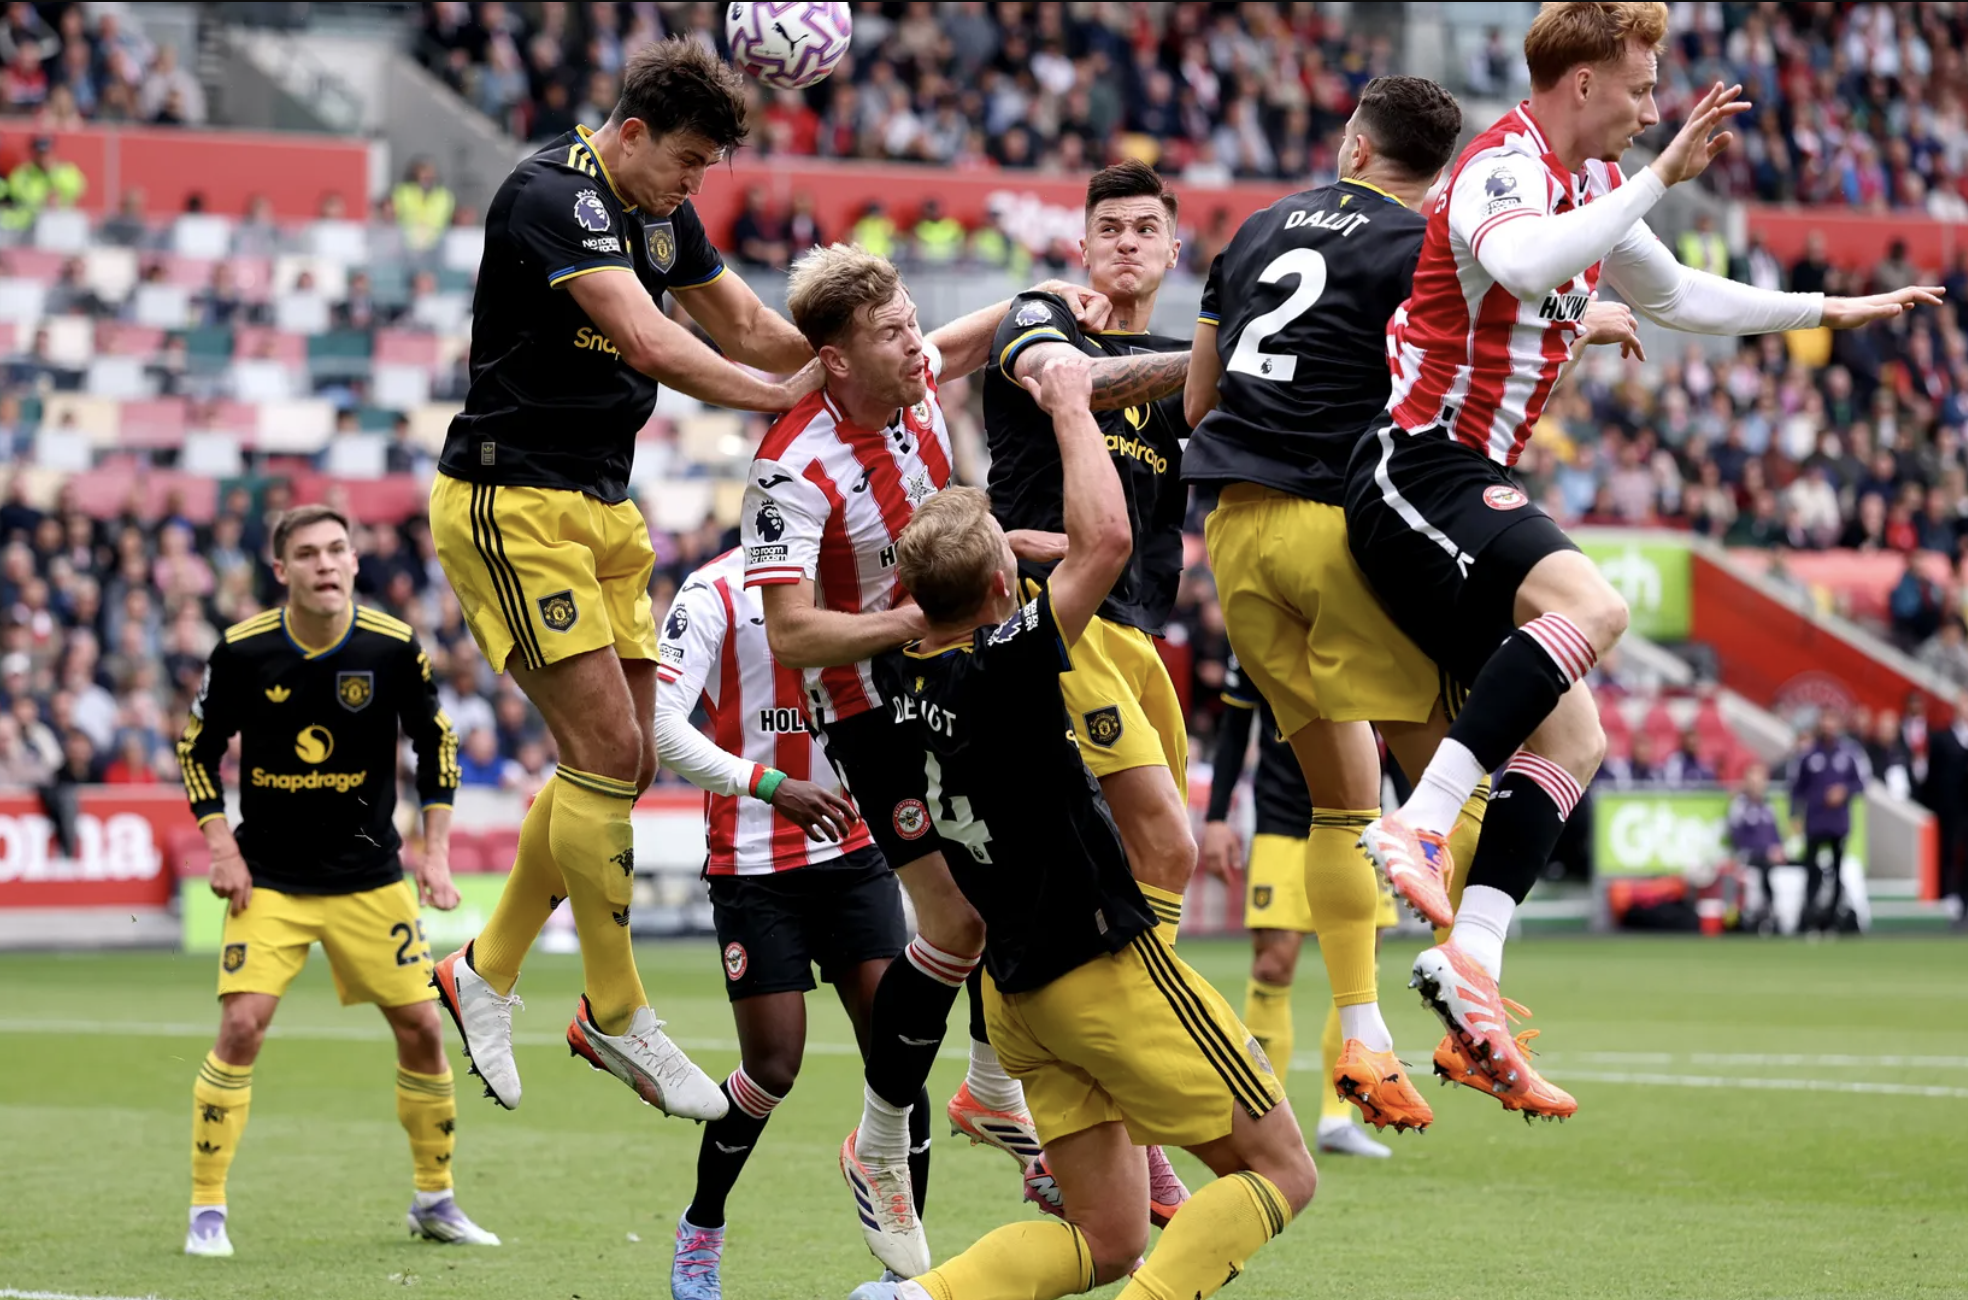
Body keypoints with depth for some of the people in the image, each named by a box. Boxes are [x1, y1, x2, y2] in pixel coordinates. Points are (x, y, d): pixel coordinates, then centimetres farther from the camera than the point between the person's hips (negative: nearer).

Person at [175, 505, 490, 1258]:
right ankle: (207, 1210, -4)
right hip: (269, 878, -2)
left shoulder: (393, 647, -8)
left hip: (369, 877, 2)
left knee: (420, 1027, 2)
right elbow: (197, 750, 3)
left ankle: (434, 1199, 21)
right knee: (242, 1026, -15)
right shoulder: (242, 652, -10)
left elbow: (435, 742, 5)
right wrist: (221, 847, -6)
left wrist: (435, 849, -2)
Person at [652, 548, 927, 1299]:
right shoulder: (717, 590, -10)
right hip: (753, 865, -4)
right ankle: (700, 1230, 22)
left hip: (853, 850, 4)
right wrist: (770, 786, -29)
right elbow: (659, 723, -19)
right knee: (772, 1069, -4)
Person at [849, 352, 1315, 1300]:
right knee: (1280, 1172, 2)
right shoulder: (999, 670, -21)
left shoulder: (899, 675, 0)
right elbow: (1106, 539, -25)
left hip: (1018, 990, 8)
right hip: (1104, 966, -8)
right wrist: (1069, 404, -13)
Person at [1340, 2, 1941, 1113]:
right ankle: (1420, 824, -37)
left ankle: (1471, 959, -10)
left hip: (1465, 486, 10)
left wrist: (1828, 311, 39)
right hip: (1423, 470, -10)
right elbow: (1519, 265, -38)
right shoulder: (1506, 169, -13)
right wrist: (1659, 178, -34)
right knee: (1590, 604, -34)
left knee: (1571, 738, 1)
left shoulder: (1592, 183, 18)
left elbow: (1673, 294, 36)